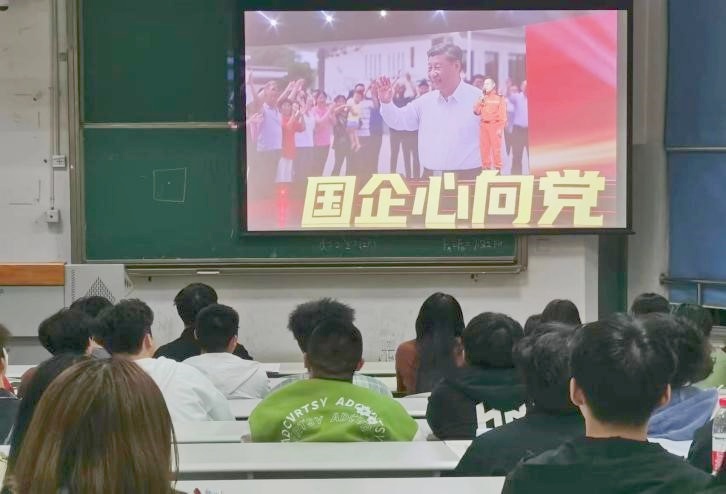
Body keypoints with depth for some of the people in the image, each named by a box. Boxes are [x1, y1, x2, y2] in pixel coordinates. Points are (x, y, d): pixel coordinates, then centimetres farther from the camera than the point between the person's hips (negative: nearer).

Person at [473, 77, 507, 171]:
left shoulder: (499, 98, 0)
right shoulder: (482, 98, 14)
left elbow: (502, 114, -4)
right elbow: (476, 111, 8)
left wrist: (500, 128, -12)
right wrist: (481, 100, -2)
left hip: (494, 125, -5)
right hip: (483, 125, 5)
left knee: (496, 147, -7)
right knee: (484, 148, 5)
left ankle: (497, 168, -4)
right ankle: (486, 167, 11)